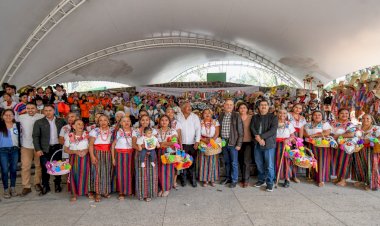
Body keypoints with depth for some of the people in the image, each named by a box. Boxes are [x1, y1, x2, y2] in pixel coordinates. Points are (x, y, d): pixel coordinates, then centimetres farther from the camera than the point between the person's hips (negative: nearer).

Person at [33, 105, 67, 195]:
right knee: (45, 168, 3)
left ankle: (57, 185, 25)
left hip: (58, 148, 1)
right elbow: (36, 137, -2)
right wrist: (38, 149, -10)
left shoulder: (61, 121, 5)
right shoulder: (39, 122, 0)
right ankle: (45, 186, 18)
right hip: (45, 149, -1)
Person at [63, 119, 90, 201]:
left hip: (85, 158, 0)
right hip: (74, 158, 0)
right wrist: (75, 152, -11)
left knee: (85, 174, -2)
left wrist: (86, 150, -14)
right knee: (74, 174, -3)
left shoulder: (87, 135, 2)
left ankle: (87, 191, 15)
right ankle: (74, 194, 12)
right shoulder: (69, 136, 1)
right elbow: (65, 149, 3)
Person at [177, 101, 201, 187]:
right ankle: (183, 179, 20)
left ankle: (193, 179, 20)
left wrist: (197, 141, -9)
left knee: (192, 162, 5)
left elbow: (198, 129, -1)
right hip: (182, 143, 0)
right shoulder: (178, 116, 0)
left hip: (192, 143, 1)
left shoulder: (195, 117, 2)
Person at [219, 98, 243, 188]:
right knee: (226, 162, 15)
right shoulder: (220, 116, 7)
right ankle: (228, 178, 30)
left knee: (234, 162, 4)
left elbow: (241, 131, -6)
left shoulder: (237, 116, -6)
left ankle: (234, 180, 17)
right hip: (223, 142, 4)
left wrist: (239, 144, -11)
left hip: (233, 143, -4)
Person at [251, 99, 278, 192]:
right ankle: (261, 180, 27)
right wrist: (258, 138, -14)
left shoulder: (273, 117, 1)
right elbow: (252, 128, 1)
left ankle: (269, 183, 11)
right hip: (257, 144, 4)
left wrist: (261, 136, -17)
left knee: (269, 165, -2)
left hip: (269, 144, -4)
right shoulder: (255, 117, 13)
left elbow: (273, 130, -10)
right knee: (259, 164, 11)